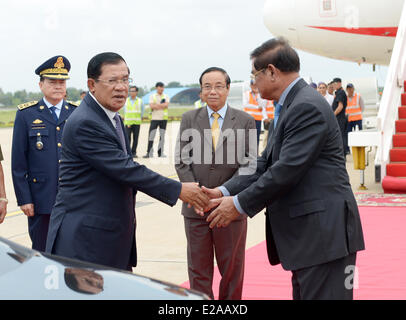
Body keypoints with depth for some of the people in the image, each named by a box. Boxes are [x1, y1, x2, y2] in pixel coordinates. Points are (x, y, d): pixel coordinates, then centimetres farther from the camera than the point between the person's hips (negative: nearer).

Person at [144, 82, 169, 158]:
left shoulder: (166, 96, 10)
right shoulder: (152, 96, 6)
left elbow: (166, 105, -8)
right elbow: (152, 106, -9)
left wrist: (157, 105, -12)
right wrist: (162, 105, -10)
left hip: (164, 118, 2)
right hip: (155, 118, -2)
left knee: (162, 136, 3)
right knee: (151, 135, -7)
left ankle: (160, 152, 8)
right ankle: (149, 153, -4)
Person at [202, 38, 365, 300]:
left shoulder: (307, 107, -16)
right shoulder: (289, 106, 17)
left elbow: (288, 169, -21)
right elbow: (266, 164, 15)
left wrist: (240, 204, -13)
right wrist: (225, 191, 4)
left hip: (323, 231, -11)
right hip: (306, 231, 11)